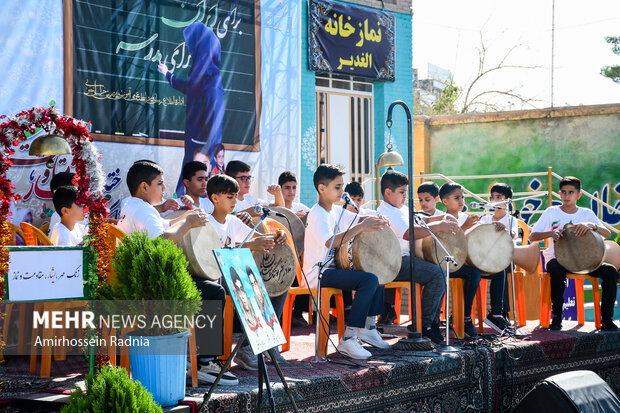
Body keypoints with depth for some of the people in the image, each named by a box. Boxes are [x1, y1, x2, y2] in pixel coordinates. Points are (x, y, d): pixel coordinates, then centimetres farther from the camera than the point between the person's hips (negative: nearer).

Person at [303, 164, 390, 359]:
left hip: (331, 268, 10)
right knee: (370, 280, -25)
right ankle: (348, 339, -25)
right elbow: (330, 241, -31)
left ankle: (368, 327, 19)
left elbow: (357, 219, 20)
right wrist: (361, 228, -31)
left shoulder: (335, 211, 13)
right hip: (317, 274, -10)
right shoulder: (317, 214, -16)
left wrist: (373, 220, -4)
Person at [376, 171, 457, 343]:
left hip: (405, 258, 11)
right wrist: (439, 227, -29)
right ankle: (424, 326, -16)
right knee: (436, 274, -21)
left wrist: (441, 218, 9)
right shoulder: (387, 212, -17)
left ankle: (433, 320, 11)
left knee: (440, 272, 8)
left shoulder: (402, 209, 17)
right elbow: (408, 233, -30)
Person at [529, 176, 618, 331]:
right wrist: (551, 233, -26)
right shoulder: (552, 212, 1)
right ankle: (557, 317, -20)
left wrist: (591, 225, -28)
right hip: (556, 258, -2)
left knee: (610, 271, -22)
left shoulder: (586, 213, 6)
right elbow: (532, 237, -5)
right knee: (558, 271, -39)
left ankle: (606, 319, -14)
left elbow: (607, 234, -7)